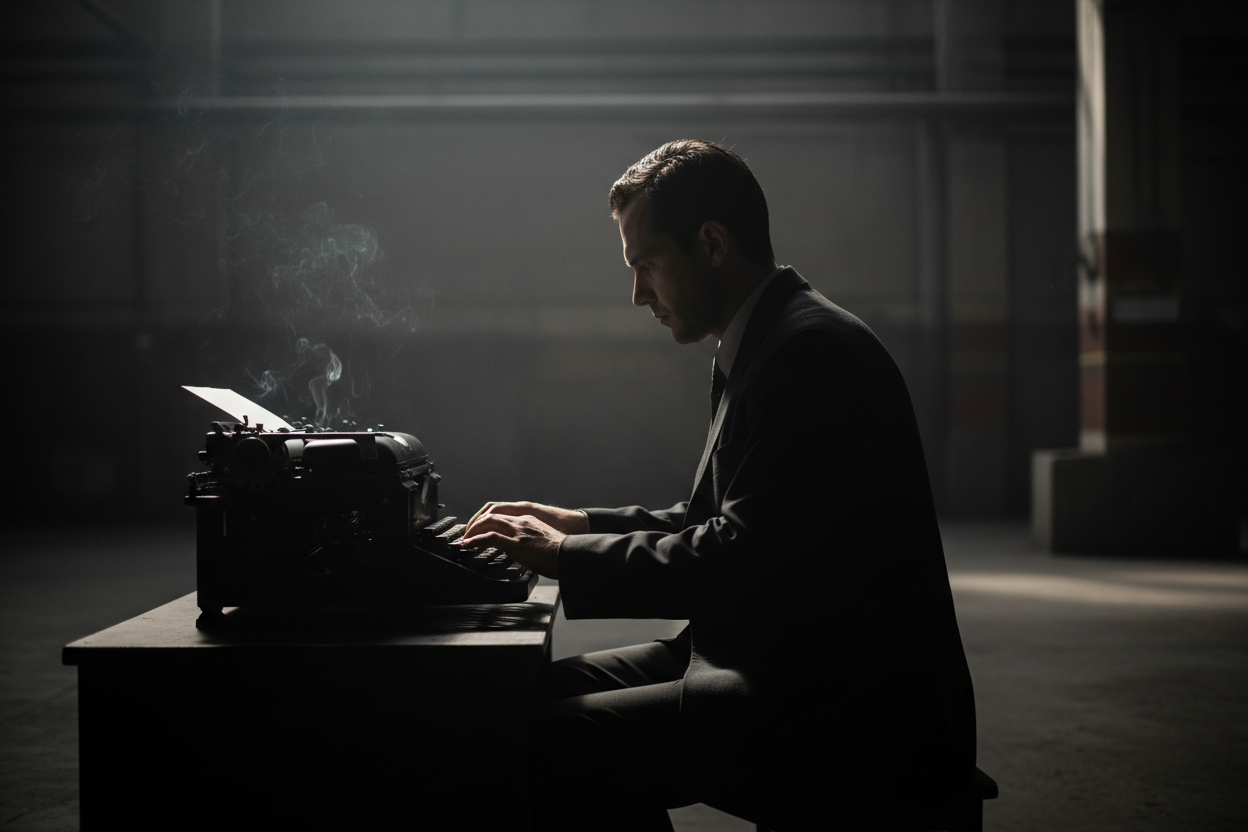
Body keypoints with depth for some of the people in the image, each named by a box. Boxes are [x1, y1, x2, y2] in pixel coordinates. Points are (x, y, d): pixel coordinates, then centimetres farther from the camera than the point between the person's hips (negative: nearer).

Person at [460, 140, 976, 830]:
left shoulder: (812, 352, -18)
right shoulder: (758, 347, 15)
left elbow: (739, 560, -24)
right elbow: (711, 522, 21)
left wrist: (564, 555, -15)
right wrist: (578, 526, 11)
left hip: (850, 712, -10)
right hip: (782, 663, 10)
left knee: (553, 746, -20)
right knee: (552, 690, 4)